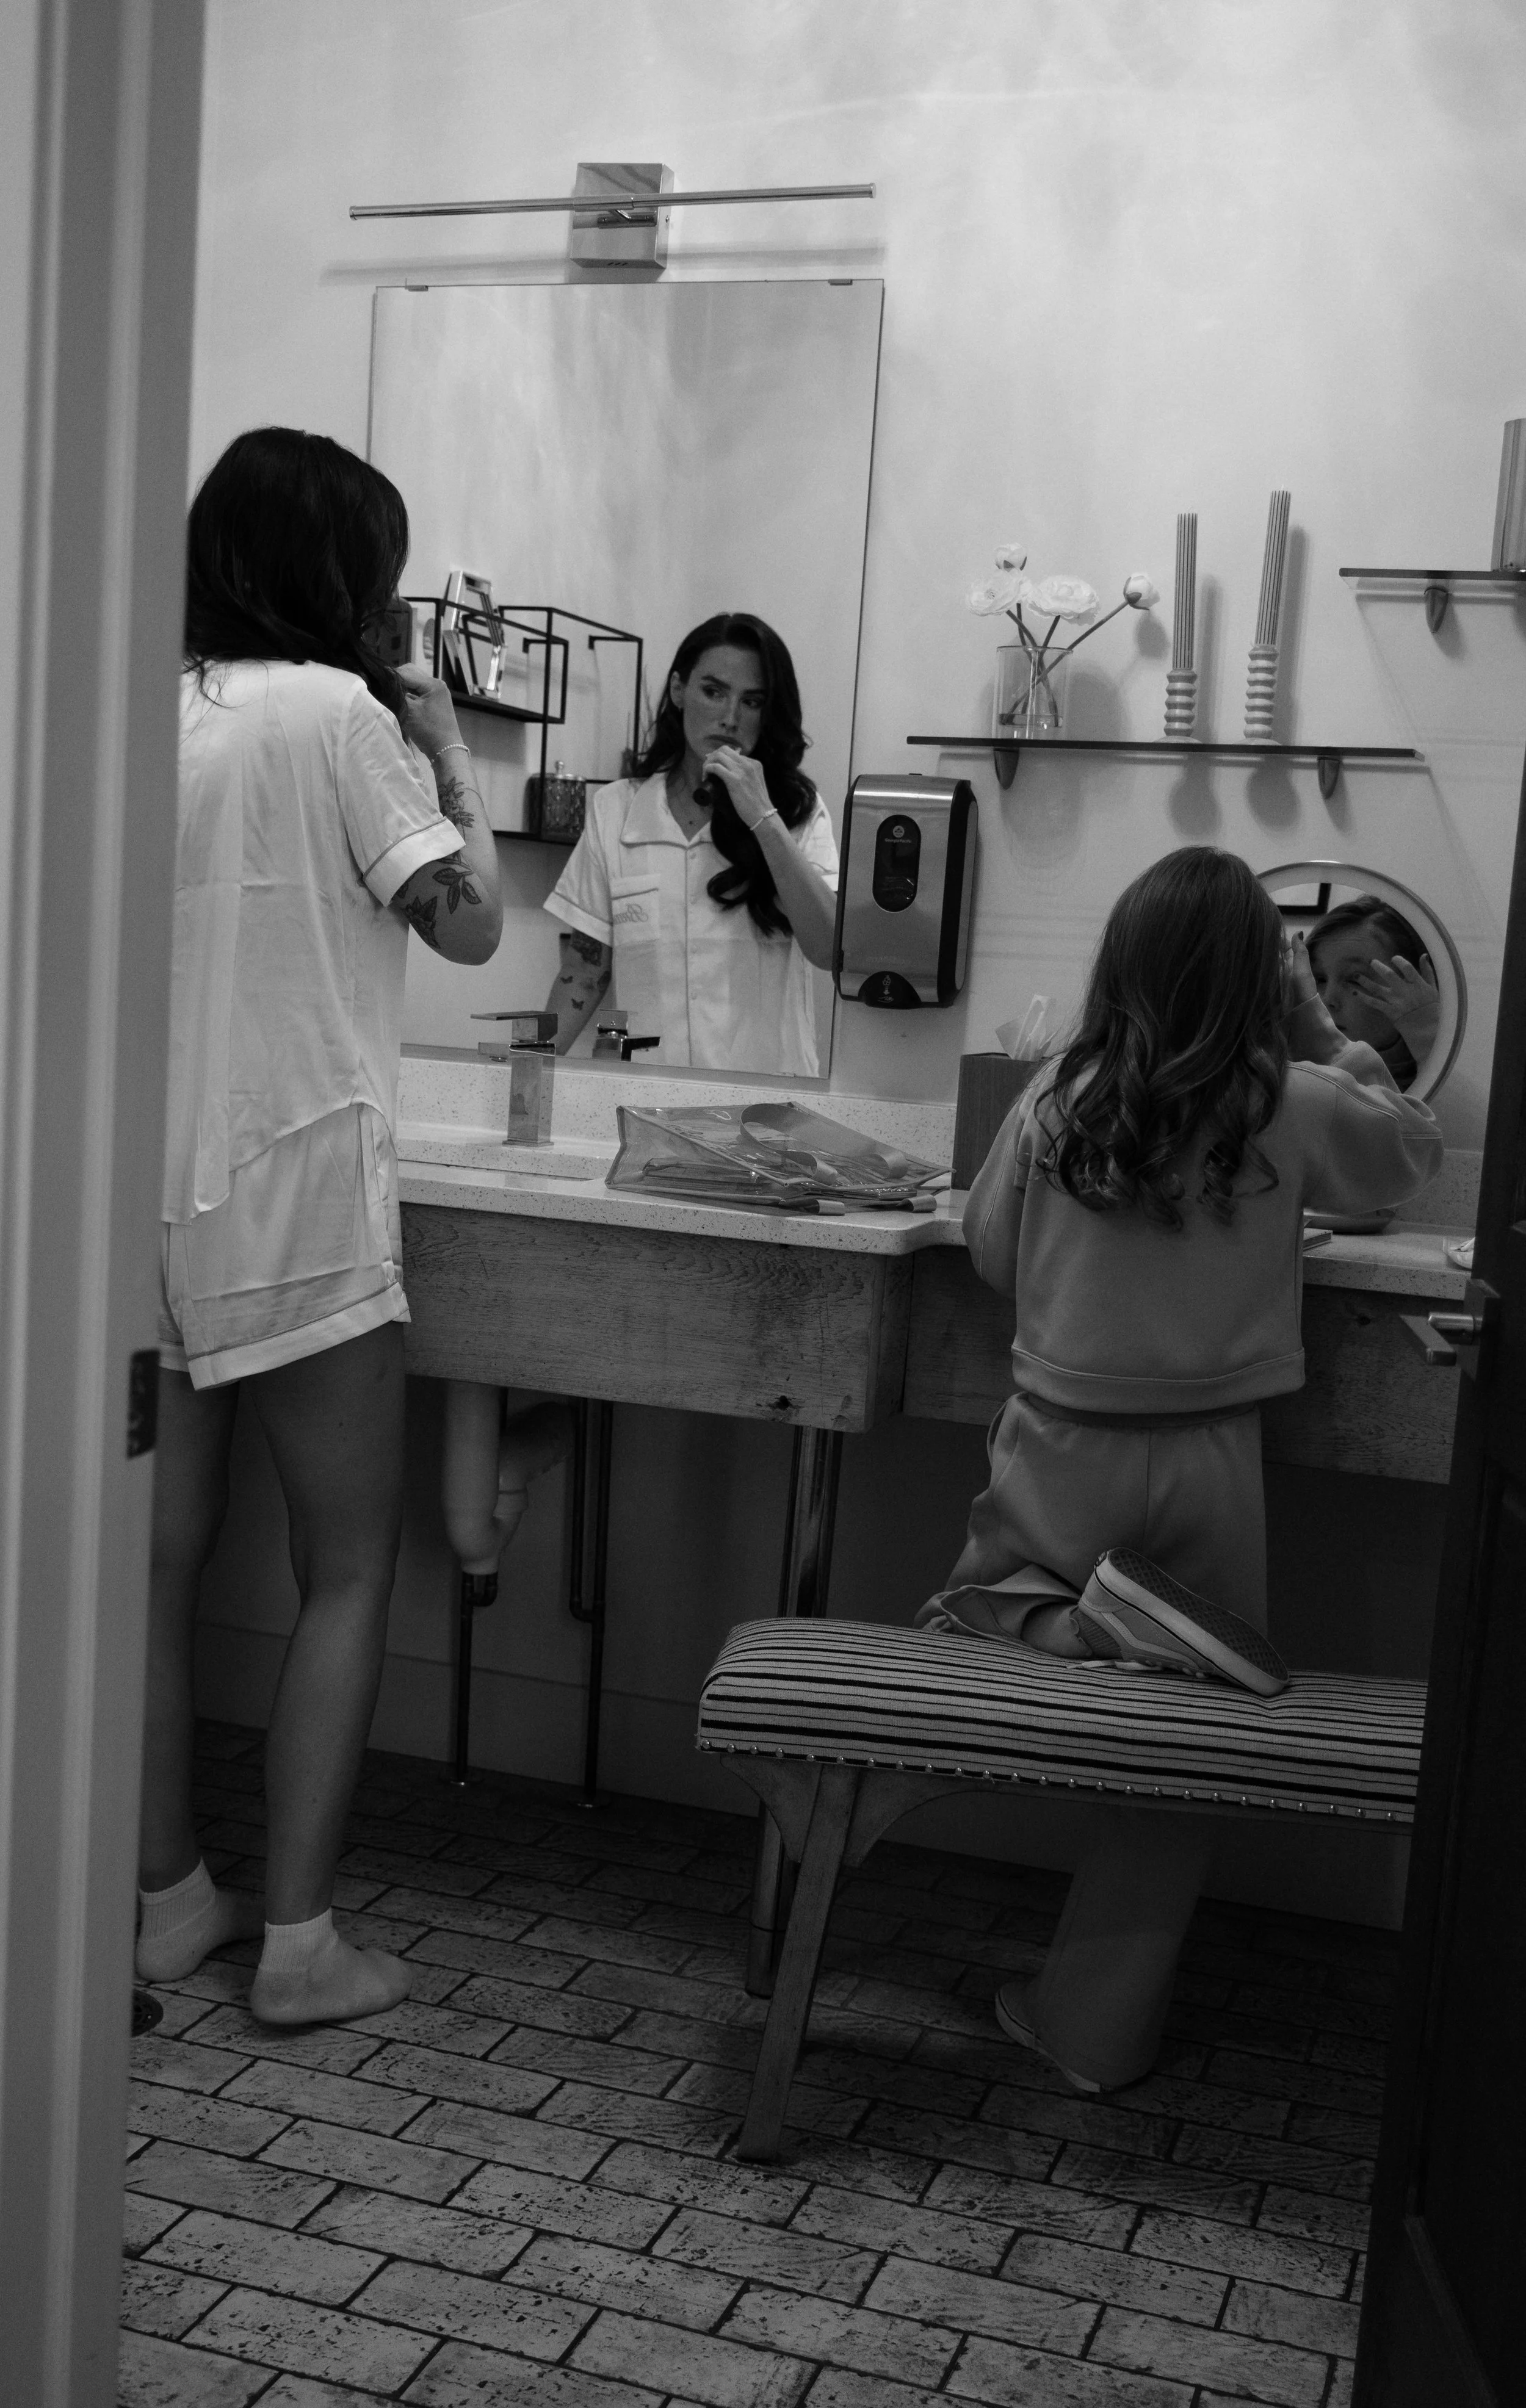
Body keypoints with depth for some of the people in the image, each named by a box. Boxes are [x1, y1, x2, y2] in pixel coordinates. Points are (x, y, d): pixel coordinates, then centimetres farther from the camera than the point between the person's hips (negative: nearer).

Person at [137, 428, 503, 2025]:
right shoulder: (332, 711, -10)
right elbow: (466, 921, -9)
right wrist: (449, 756, 4)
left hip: (149, 1192, 6)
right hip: (292, 1193, -6)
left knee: (161, 1557, 12)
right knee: (347, 1569, 5)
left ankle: (167, 1899, 23)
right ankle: (299, 1938, 8)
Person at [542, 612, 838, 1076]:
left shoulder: (798, 811, 8)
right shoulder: (615, 809, 9)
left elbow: (830, 950, -6)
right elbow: (584, 974, 11)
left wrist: (763, 818, -8)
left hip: (766, 1086, -1)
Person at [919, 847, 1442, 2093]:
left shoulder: (1056, 1100, -6)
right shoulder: (1291, 1109, -10)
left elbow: (989, 1251, 7)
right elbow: (1416, 1149, 10)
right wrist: (1317, 1033, 11)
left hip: (1059, 1458, 1)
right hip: (1205, 1473, 0)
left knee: (978, 1600, 26)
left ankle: (1051, 1625, -9)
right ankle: (1102, 2025, 19)